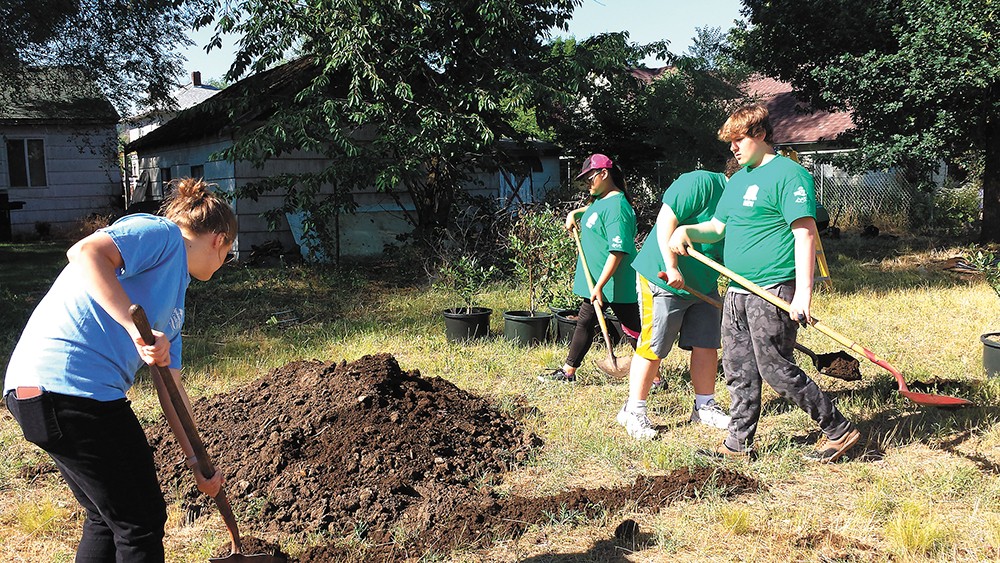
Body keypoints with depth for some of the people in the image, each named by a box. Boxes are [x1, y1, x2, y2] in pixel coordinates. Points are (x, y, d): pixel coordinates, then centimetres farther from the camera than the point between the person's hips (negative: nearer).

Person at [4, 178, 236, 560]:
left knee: (109, 519, 24)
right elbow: (86, 252, -21)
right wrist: (137, 329, -28)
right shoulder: (161, 233, -1)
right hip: (70, 385, -10)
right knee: (142, 522, 3)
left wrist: (196, 461, 25)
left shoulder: (176, 293, 24)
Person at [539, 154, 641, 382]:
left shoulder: (616, 206, -21)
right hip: (595, 280, 10)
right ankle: (568, 371, 29)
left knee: (632, 330, -3)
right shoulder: (600, 200, 9)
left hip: (616, 284, -10)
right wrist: (574, 213, 18)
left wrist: (599, 286, -28)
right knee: (585, 323, 17)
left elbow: (618, 251, -27)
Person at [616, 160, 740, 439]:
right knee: (652, 348, -4)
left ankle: (704, 406, 24)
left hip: (705, 285, 8)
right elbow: (665, 221, -24)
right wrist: (671, 268, -27)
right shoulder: (700, 183, -19)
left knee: (707, 345, 9)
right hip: (663, 278, -8)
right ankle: (634, 411, 8)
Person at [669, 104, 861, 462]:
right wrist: (686, 231, 1)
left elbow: (805, 234, -17)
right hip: (736, 293, 9)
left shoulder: (788, 174, -10)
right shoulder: (738, 179, 18)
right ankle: (738, 445, 22)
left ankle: (839, 430, 12)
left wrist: (803, 292, -24)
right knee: (739, 372, 12)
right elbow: (717, 227, 22)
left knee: (776, 370, -4)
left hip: (773, 292, -9)